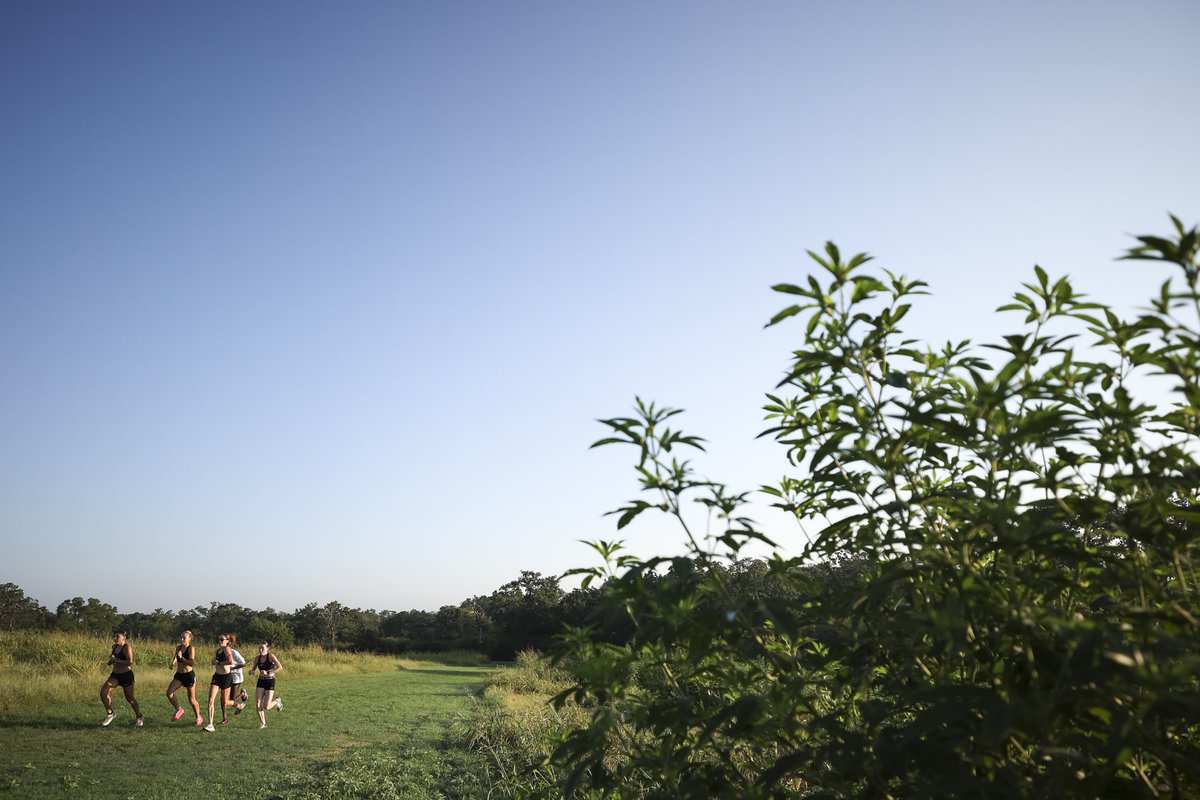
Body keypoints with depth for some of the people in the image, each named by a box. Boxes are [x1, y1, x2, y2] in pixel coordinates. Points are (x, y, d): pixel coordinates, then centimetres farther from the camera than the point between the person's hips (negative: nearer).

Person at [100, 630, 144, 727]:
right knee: (103, 692, -12)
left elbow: (130, 662, -27)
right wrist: (111, 661, 3)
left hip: (126, 675, -7)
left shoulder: (127, 647, -16)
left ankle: (139, 717, 25)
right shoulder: (114, 646, 5)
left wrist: (116, 660, -26)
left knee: (129, 698, 5)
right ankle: (110, 713, 8)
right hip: (115, 675, 7)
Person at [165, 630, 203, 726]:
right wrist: (173, 662, 4)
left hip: (189, 675, -6)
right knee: (169, 692, -17)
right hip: (179, 675, 6)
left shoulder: (191, 648, -13)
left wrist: (181, 657, -29)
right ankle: (178, 709, 5)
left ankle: (198, 717, 23)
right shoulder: (178, 647, 4)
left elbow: (192, 663, -23)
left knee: (191, 699, 3)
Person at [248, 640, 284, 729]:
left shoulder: (271, 656, -14)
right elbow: (254, 668, 14)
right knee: (258, 704, -6)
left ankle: (277, 701, 27)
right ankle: (263, 723, 14)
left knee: (266, 707, -6)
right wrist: (252, 671, -9)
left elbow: (280, 667, -24)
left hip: (270, 681, -5)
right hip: (261, 681, 5)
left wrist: (268, 672, -28)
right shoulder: (257, 658, 1)